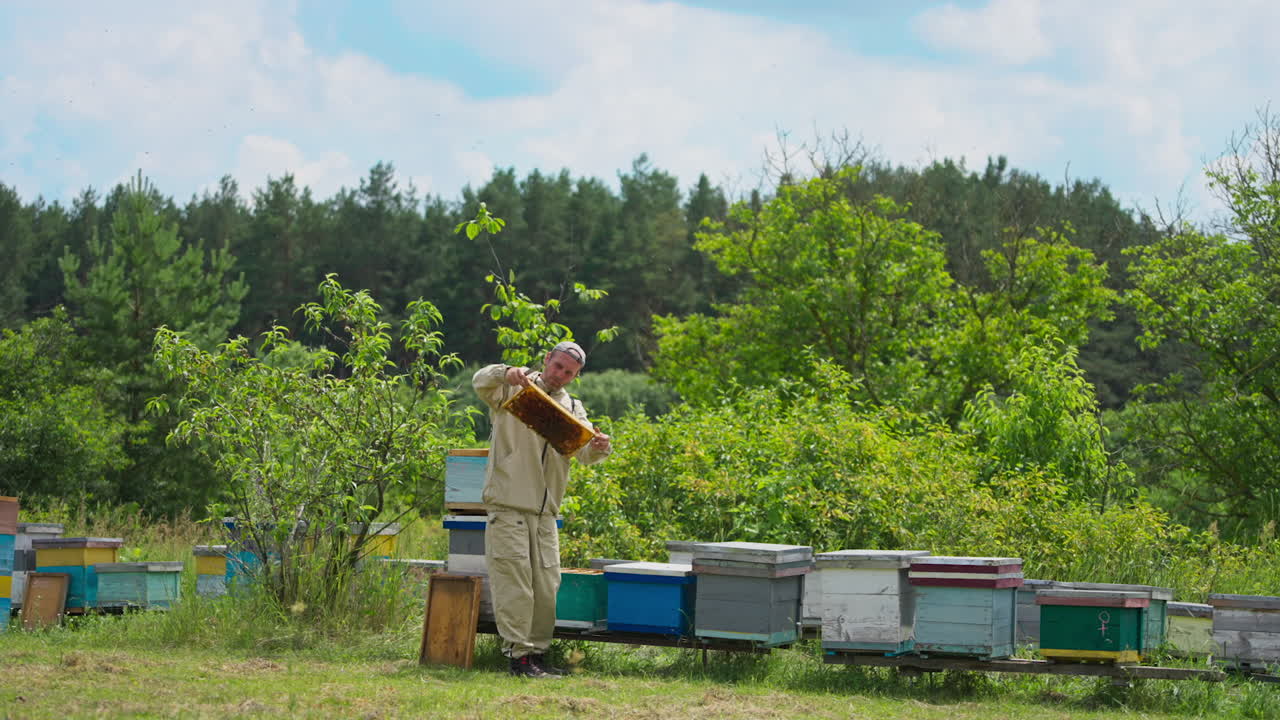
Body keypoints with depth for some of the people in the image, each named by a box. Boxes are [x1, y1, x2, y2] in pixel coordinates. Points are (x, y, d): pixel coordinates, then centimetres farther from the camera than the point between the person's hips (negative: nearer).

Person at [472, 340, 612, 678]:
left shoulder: (572, 407, 16)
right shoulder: (513, 390, 4)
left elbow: (583, 451, 2)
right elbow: (480, 382, -16)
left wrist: (599, 448, -22)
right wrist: (506, 373, -36)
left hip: (545, 511, 6)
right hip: (508, 506, -6)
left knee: (546, 586, 8)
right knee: (514, 582, -8)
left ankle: (538, 652, 18)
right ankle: (519, 654, -7)